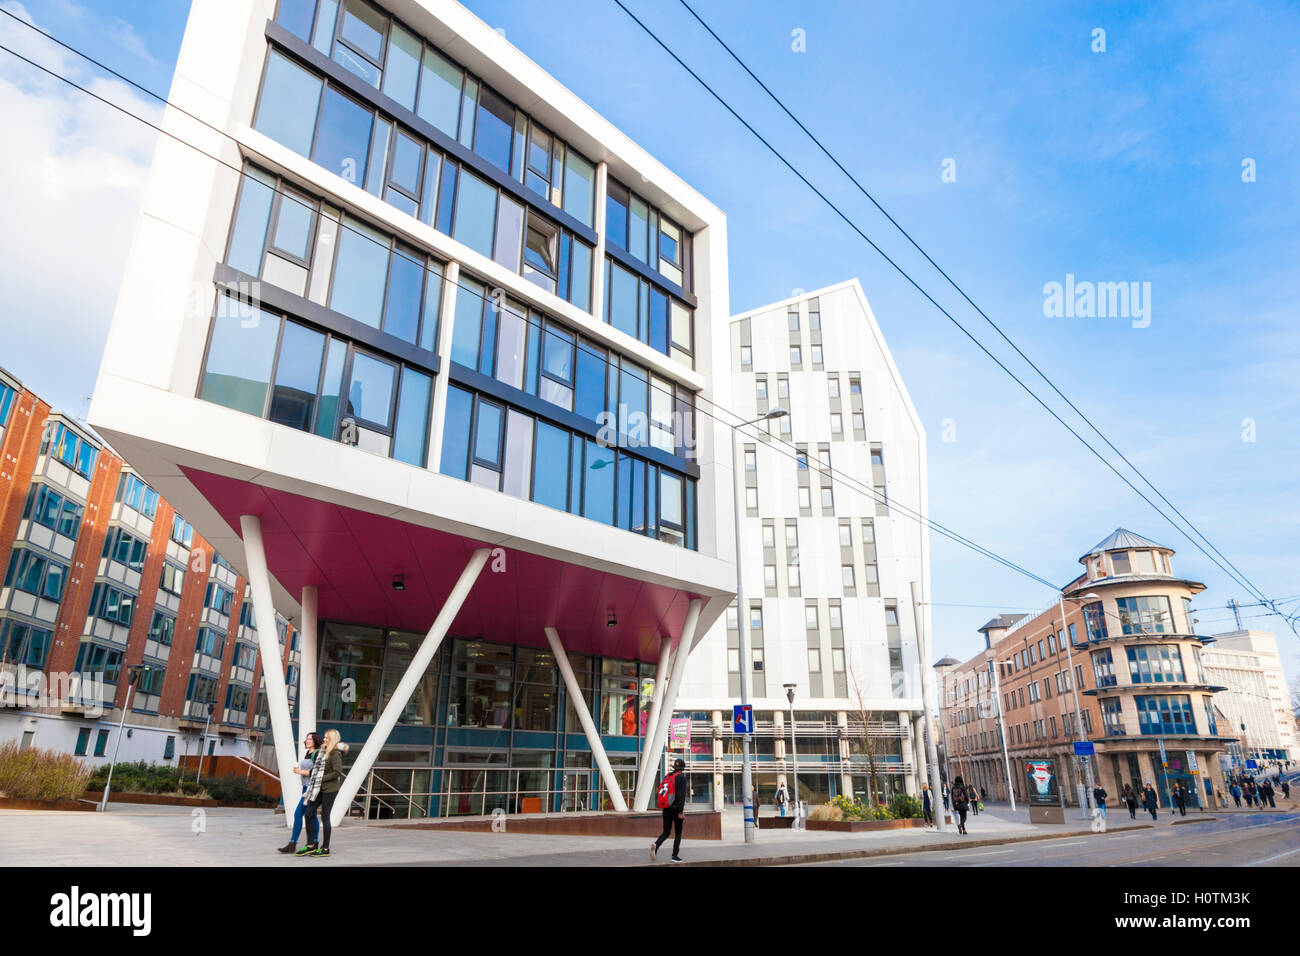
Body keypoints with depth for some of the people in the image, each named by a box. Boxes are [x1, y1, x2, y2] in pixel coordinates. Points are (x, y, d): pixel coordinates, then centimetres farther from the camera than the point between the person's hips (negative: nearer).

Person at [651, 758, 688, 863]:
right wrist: (681, 812, -19)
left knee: (666, 832, 10)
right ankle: (675, 856, 10)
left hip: (666, 809, 5)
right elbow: (681, 795, -19)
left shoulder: (667, 777, 9)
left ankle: (656, 844, -18)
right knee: (678, 833, 11)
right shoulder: (681, 778, -10)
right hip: (676, 809, -5)